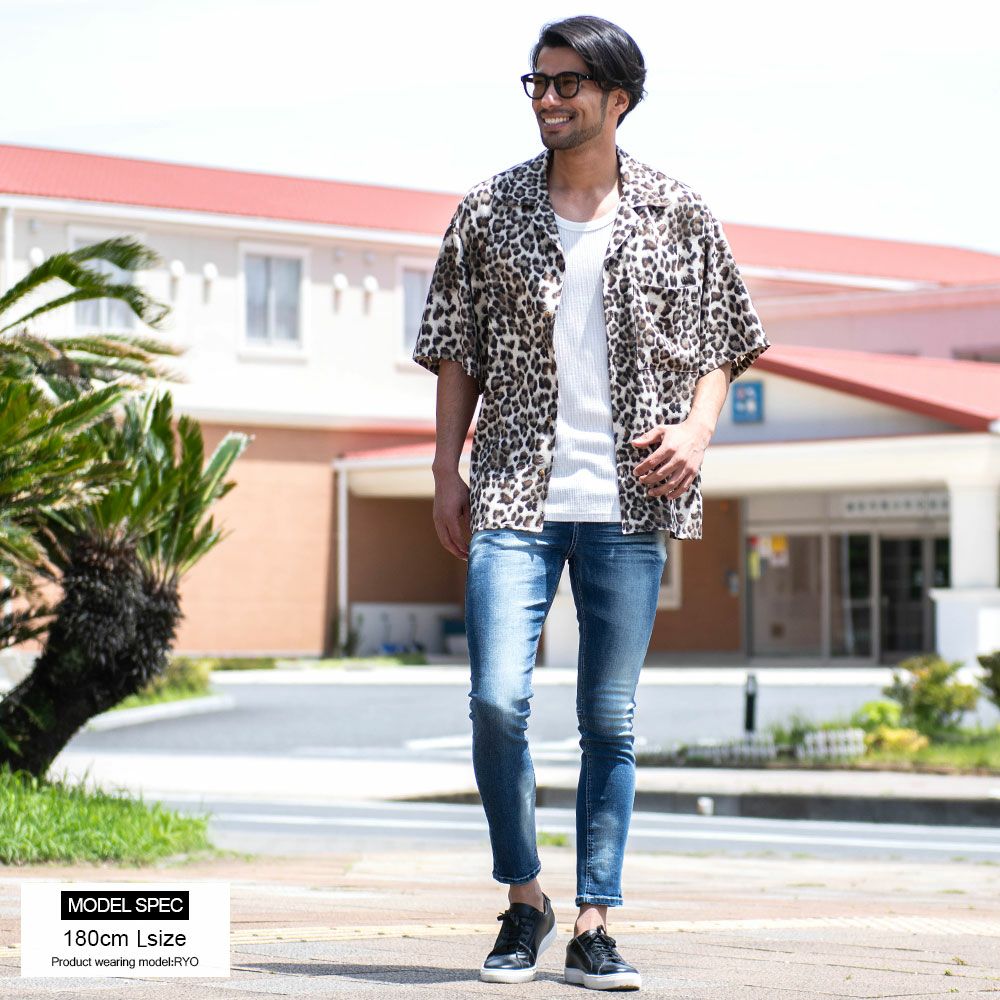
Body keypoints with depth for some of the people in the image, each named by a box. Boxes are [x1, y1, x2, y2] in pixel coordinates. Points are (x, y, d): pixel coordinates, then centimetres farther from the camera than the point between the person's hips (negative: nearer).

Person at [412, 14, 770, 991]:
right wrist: (446, 471, 3)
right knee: (496, 700, -11)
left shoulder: (677, 215, 5)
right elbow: (457, 351, 10)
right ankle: (523, 901, 9)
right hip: (514, 495, 0)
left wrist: (696, 429, -7)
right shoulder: (488, 212, 6)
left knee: (610, 720, 2)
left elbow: (720, 342, 11)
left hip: (628, 504, 0)